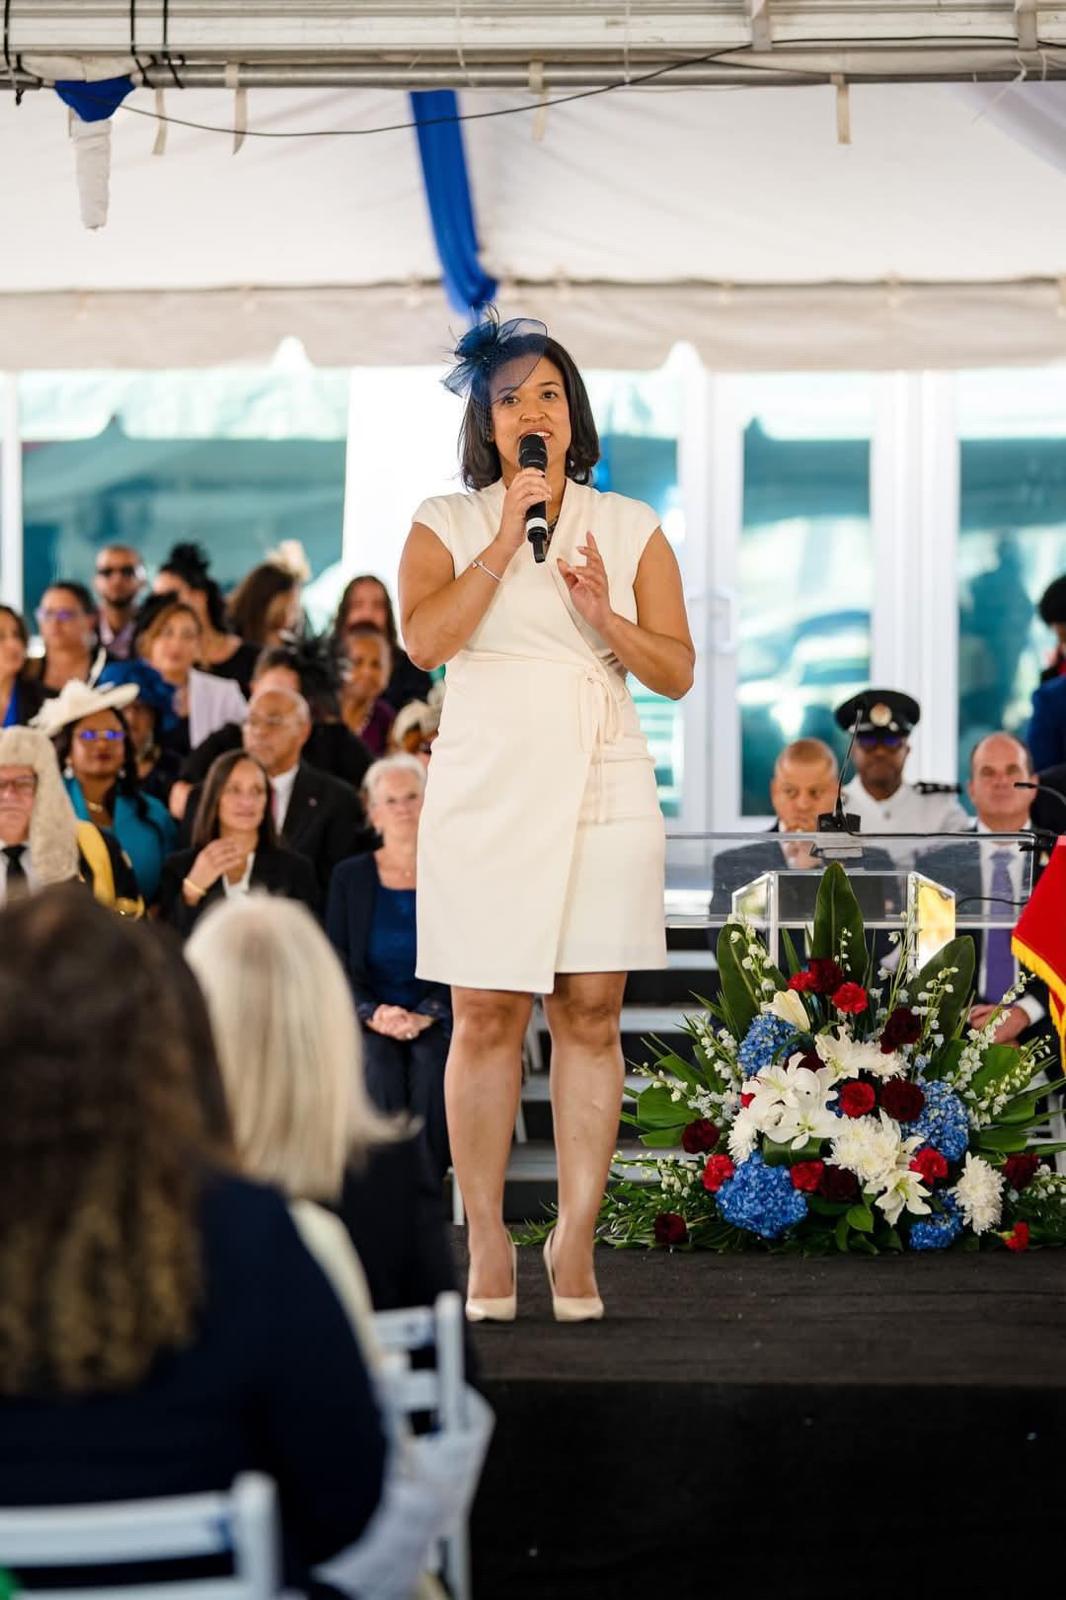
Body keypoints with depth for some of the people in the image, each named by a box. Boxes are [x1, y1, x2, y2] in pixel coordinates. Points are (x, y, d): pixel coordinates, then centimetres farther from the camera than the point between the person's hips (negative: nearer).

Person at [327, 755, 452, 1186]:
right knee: (378, 1063, -33)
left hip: (434, 1020, 0)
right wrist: (374, 1014, -13)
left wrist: (424, 1016, -15)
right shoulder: (350, 877, 12)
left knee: (430, 1063, -34)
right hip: (367, 1020, 1)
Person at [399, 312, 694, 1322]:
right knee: (486, 1016, -4)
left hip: (603, 790, 1)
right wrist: (504, 544, -12)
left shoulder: (630, 529, 11)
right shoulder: (446, 524, 8)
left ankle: (576, 1240, 3)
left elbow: (677, 672, 6)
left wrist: (607, 619, -11)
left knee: (590, 1015, -1)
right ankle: (486, 1241, 2)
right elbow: (423, 640, -9)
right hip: (484, 790, -1)